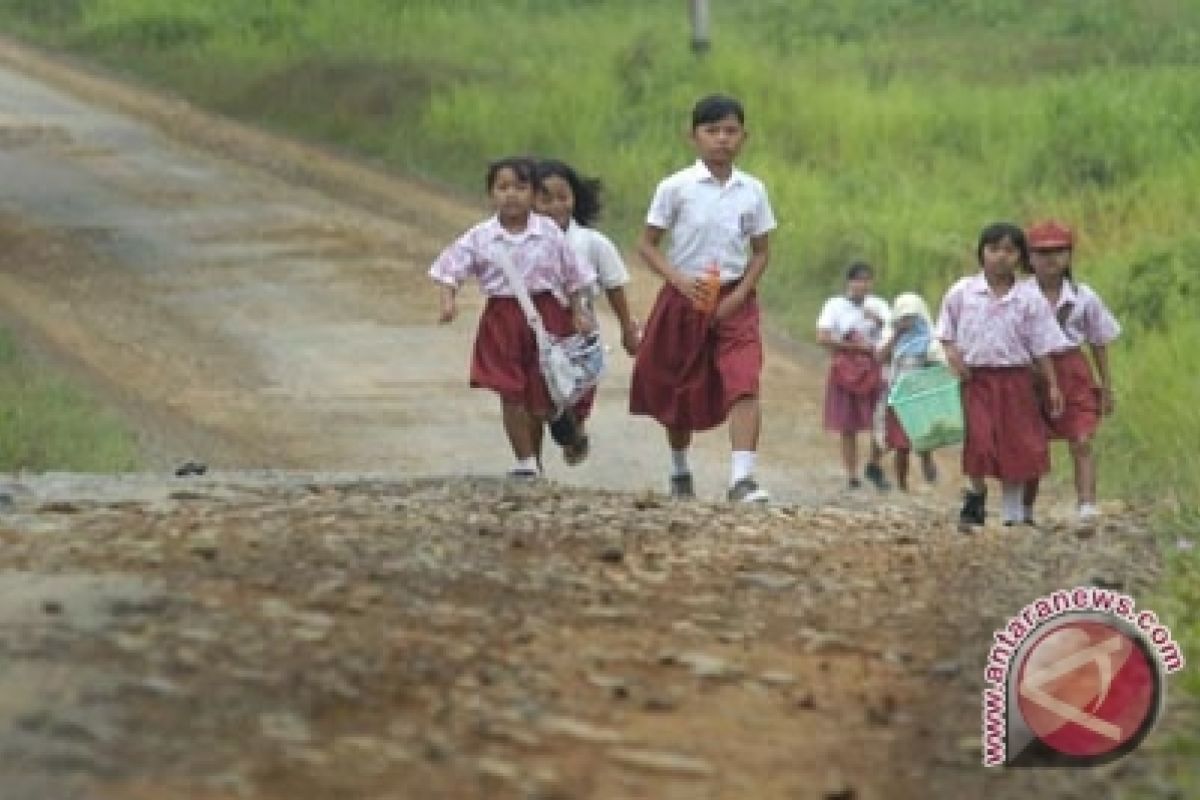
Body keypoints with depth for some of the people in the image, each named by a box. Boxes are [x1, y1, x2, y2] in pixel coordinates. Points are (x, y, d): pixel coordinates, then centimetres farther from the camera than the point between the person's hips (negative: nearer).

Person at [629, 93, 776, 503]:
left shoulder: (752, 191, 2)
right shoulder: (676, 188, -5)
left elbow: (759, 253, 8)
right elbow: (646, 244, -2)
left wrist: (738, 296, -8)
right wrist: (680, 280, -17)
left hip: (735, 301, 0)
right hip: (685, 298, 0)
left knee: (745, 385, -18)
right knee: (680, 391, 12)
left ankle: (742, 477, -26)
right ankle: (679, 472, 34)